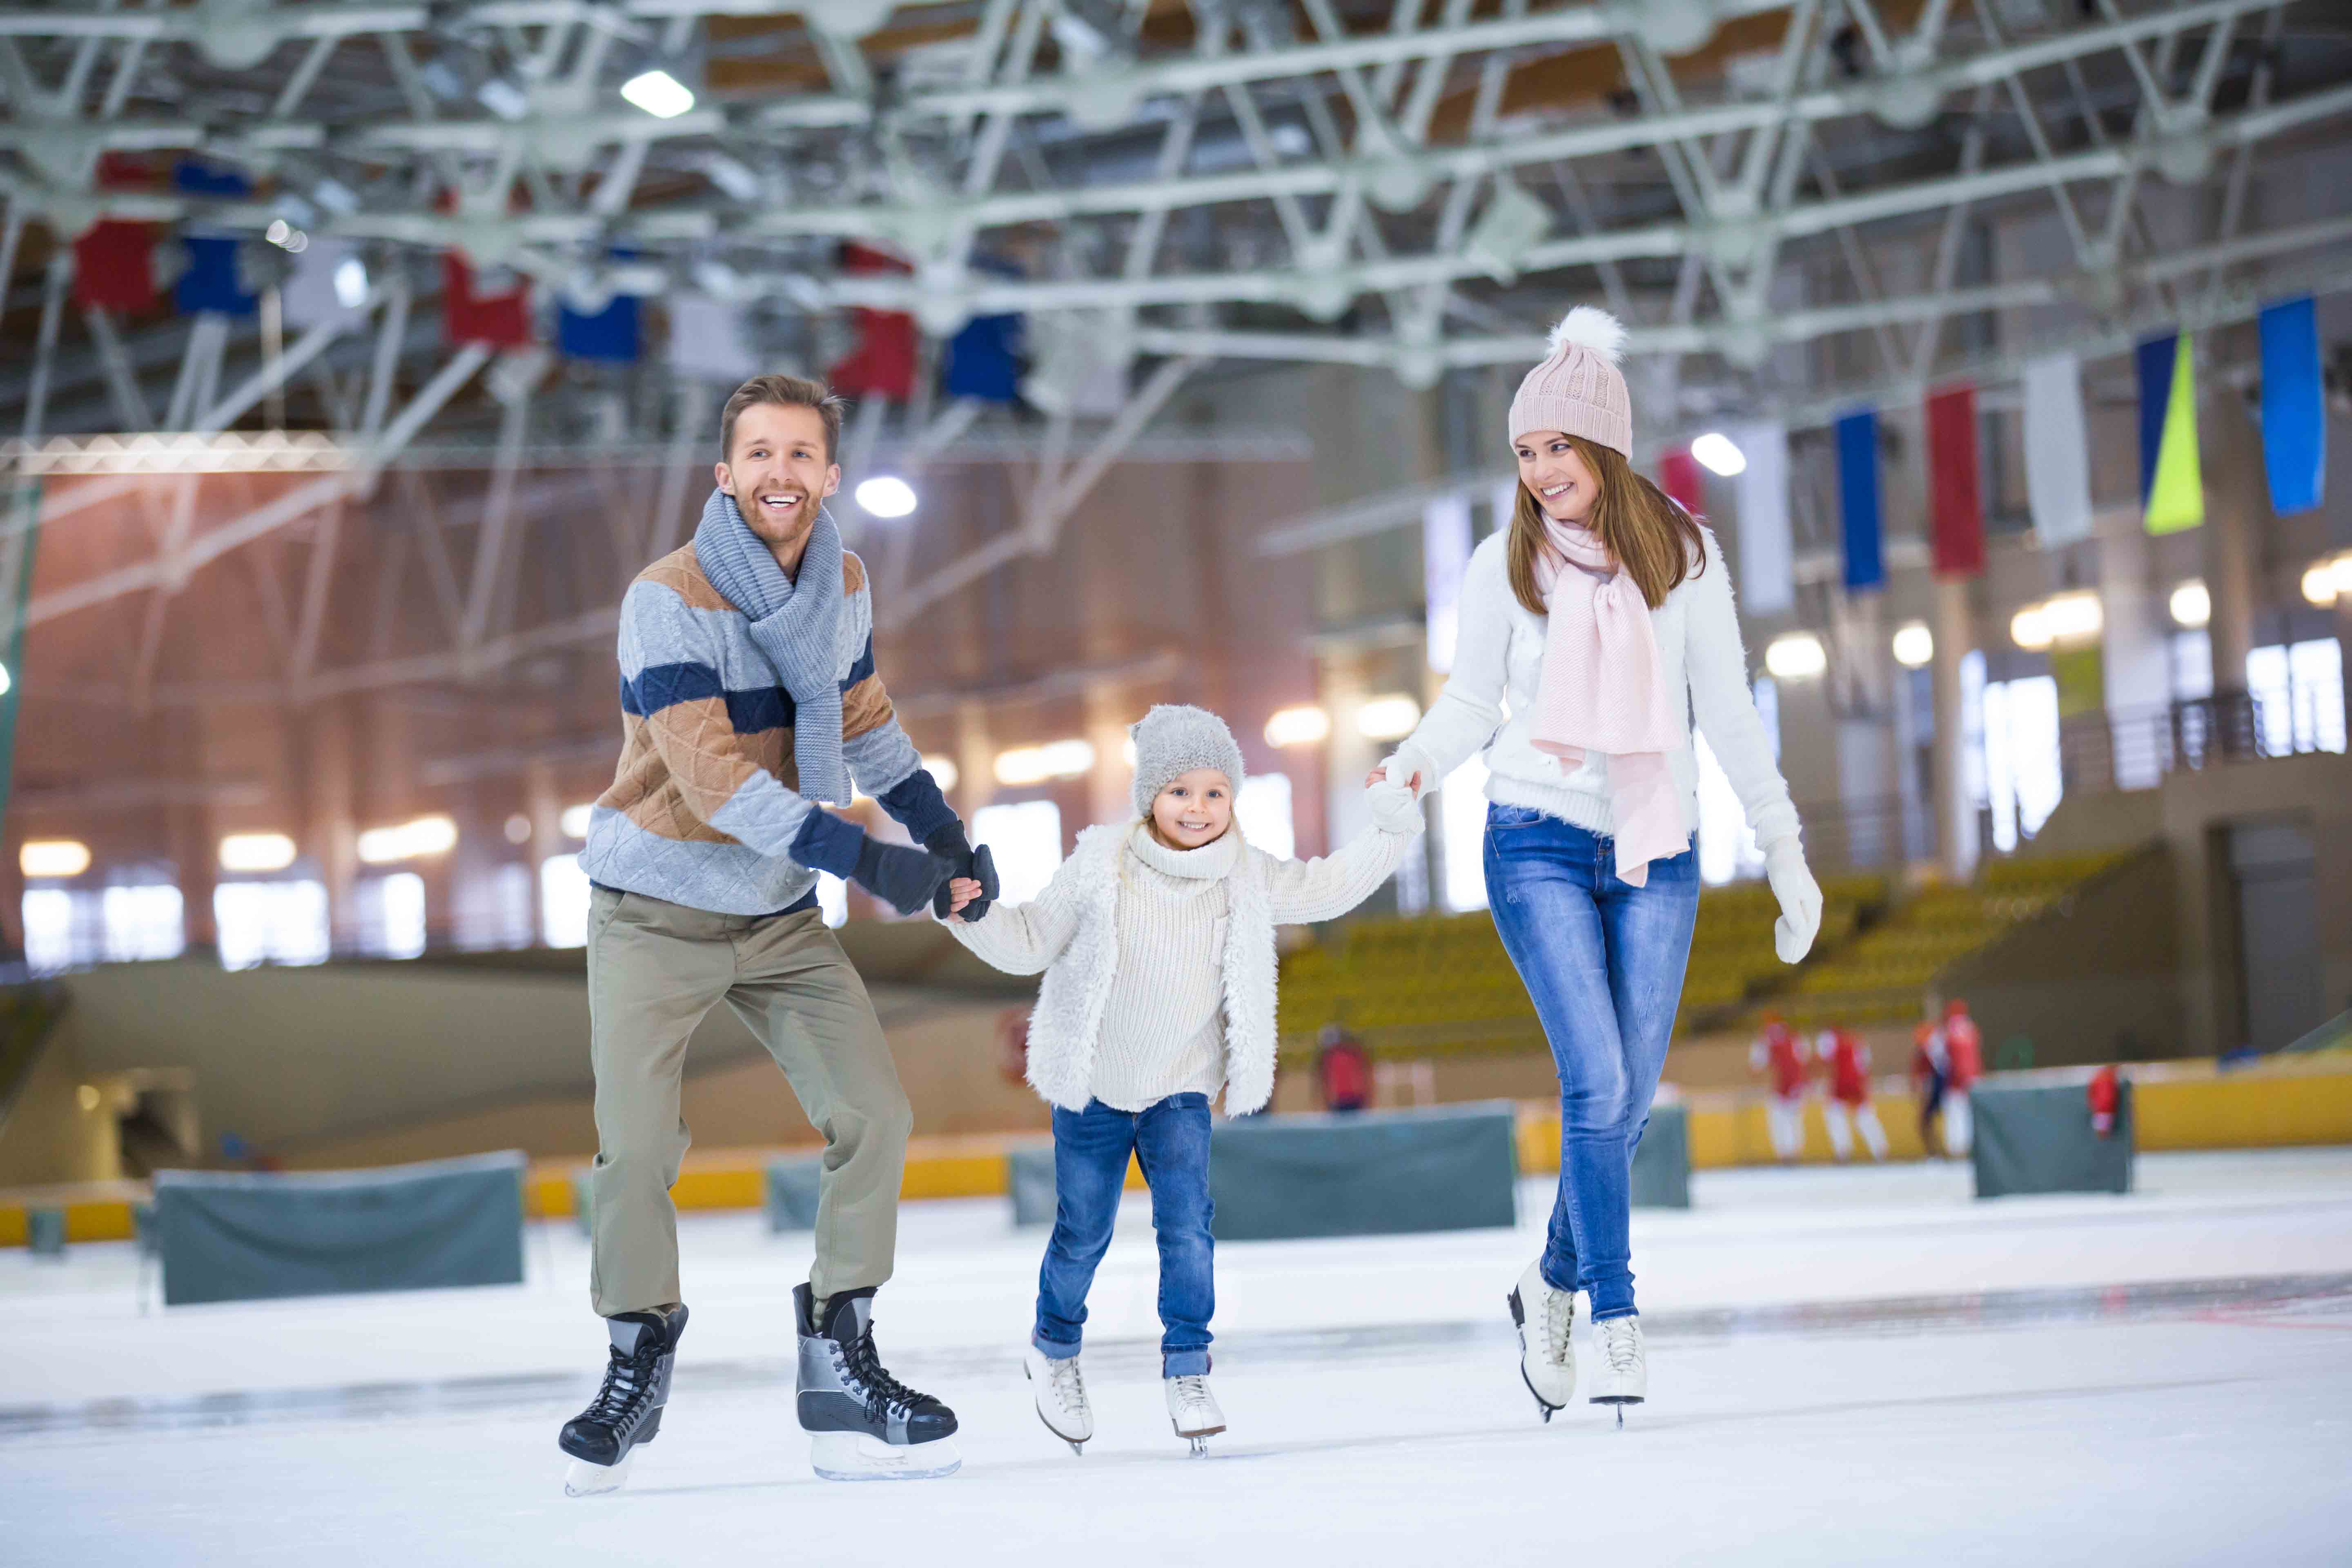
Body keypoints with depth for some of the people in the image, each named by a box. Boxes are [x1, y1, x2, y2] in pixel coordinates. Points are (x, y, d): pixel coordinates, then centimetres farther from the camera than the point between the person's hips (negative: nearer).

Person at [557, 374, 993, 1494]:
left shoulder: (844, 586, 0)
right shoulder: (670, 598, -20)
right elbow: (710, 775, -28)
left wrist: (945, 833, 8)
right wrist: (867, 861, -31)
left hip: (782, 915, 5)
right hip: (656, 912, -5)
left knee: (873, 1117, -6)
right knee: (635, 1151, -9)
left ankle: (840, 1365, 5)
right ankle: (637, 1365, 15)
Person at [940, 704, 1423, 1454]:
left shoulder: (1247, 879, -6)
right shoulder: (1101, 868, -13)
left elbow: (1330, 887, 1)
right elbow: (1031, 941, -4)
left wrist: (1391, 824, -9)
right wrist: (973, 914, -20)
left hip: (1181, 1089, 1)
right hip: (1093, 1084, -1)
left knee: (1187, 1225, -14)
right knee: (1083, 1234, 7)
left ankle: (1187, 1369, 0)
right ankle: (1054, 1351, 33)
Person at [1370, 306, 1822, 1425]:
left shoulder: (1683, 557, 4)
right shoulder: (1505, 566, 2)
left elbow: (1727, 715, 9)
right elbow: (1471, 701, 9)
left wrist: (1784, 851, 9)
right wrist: (1413, 766, -12)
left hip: (1658, 850, 2)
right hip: (1540, 840, -2)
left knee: (1630, 1100, 2)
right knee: (1597, 1084, -14)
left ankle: (1552, 1286, 25)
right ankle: (1615, 1319, -6)